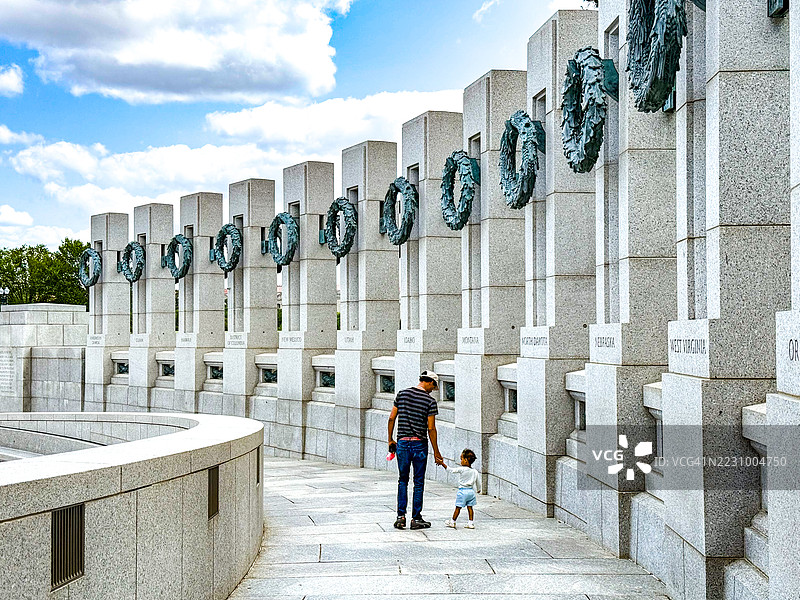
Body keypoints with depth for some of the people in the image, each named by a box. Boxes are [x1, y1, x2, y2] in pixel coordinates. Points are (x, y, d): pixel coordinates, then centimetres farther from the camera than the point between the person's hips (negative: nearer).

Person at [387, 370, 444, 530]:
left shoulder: (402, 394, 4)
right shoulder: (430, 401, -7)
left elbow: (391, 418, 4)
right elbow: (431, 428, -7)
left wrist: (390, 439, 15)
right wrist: (436, 452, -1)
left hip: (402, 442, 3)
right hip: (420, 444, -3)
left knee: (403, 480, 13)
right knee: (419, 482, 7)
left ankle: (400, 516, 7)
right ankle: (416, 518, 10)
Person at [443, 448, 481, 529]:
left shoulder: (461, 469, -15)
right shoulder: (475, 472, 2)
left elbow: (451, 470, -13)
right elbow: (478, 483, 11)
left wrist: (442, 463, -8)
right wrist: (478, 490, 28)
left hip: (462, 491, -5)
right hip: (471, 491, 5)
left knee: (458, 507, 4)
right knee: (470, 507, 11)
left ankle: (452, 522, 15)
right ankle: (471, 523, 9)